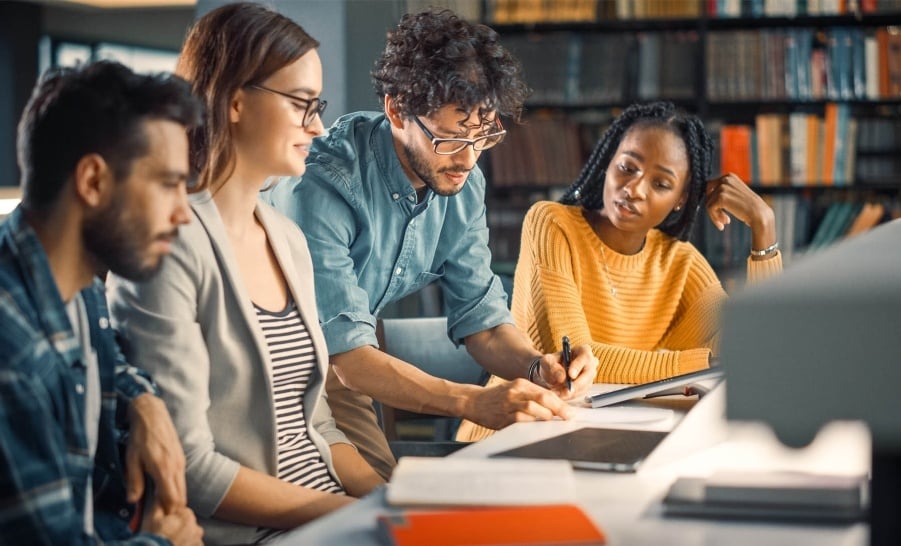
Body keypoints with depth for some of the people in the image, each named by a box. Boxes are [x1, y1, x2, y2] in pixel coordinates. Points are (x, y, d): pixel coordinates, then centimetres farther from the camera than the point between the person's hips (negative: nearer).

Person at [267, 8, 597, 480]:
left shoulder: (462, 185, -7)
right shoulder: (324, 185, -29)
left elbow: (480, 315, -1)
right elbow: (345, 354, -33)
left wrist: (536, 367, -23)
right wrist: (474, 402, -45)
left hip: (337, 376, 6)